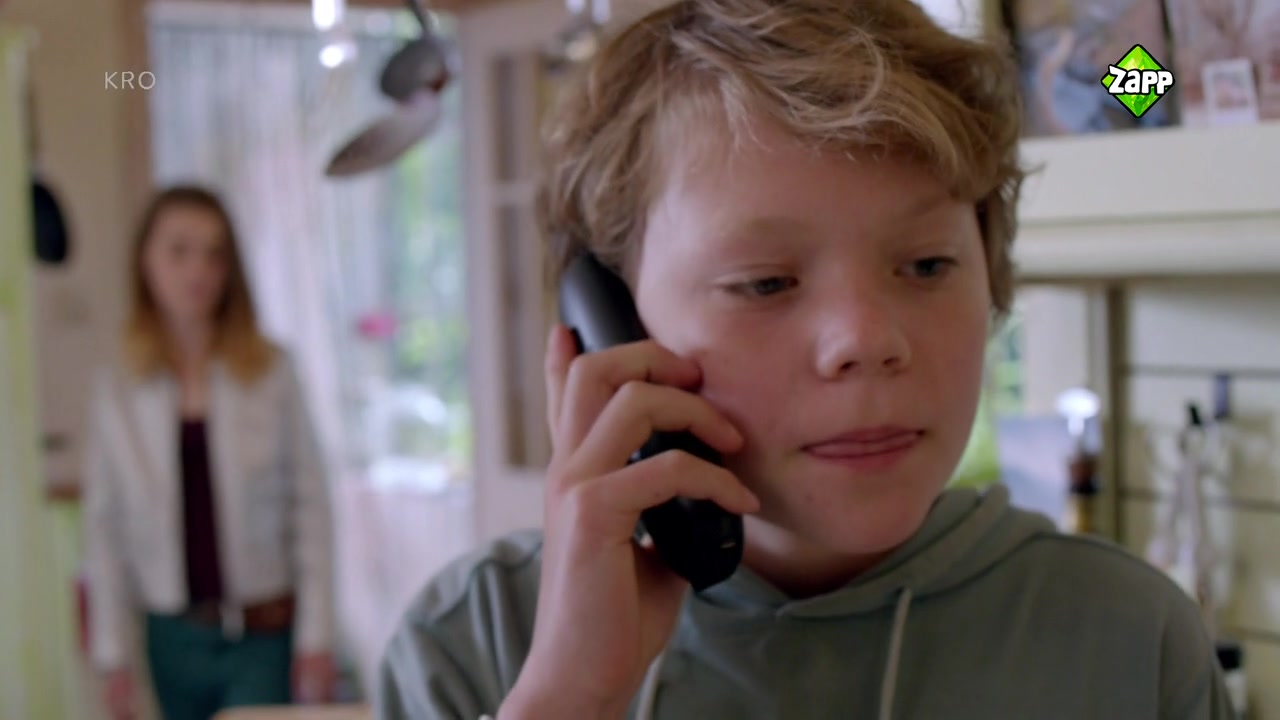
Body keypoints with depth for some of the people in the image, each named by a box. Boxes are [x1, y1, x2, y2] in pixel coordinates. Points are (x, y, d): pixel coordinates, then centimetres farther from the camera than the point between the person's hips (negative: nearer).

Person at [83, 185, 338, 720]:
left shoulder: (270, 371, -4)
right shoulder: (115, 388, 2)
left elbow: (309, 506, -3)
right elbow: (105, 526, 4)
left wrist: (316, 637, -6)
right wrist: (114, 654, 3)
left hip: (264, 635, -3)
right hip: (174, 639, 3)